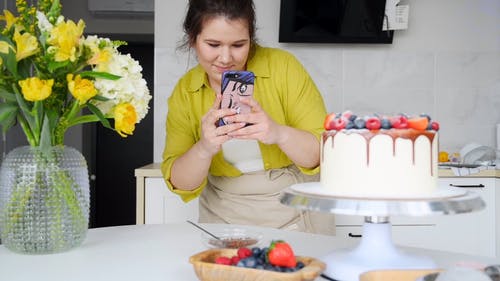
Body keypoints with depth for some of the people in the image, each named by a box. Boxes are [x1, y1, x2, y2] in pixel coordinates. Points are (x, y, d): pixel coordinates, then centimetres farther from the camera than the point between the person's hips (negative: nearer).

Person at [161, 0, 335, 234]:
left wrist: (279, 133, -30)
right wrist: (204, 149, -25)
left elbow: (325, 151, -12)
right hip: (224, 220, 2)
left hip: (297, 213, -2)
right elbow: (180, 184, -5)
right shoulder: (184, 92, -3)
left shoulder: (283, 66, -10)